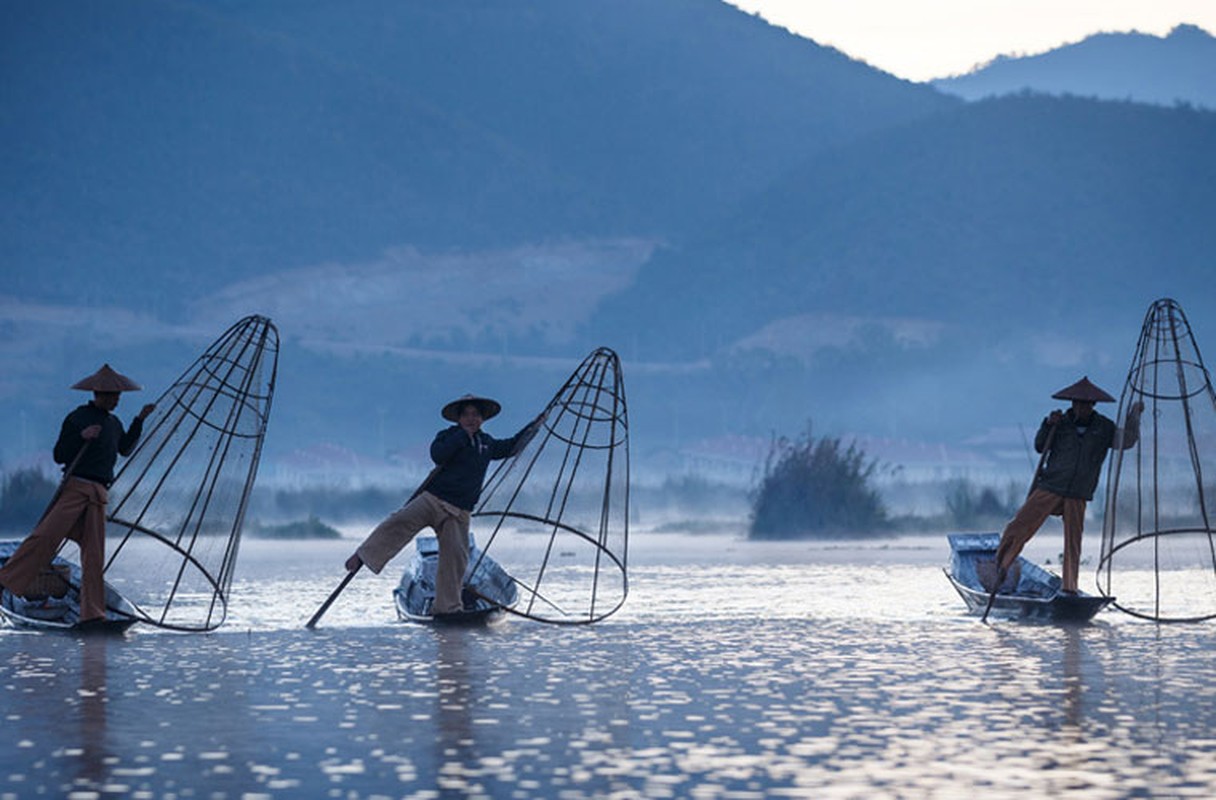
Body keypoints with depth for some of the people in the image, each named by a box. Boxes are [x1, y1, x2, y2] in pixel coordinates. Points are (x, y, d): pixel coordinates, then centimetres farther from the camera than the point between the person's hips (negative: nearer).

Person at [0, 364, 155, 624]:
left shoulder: (114, 424, 19)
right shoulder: (76, 418, 0)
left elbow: (125, 449, 36)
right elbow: (59, 455, -3)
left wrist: (140, 420, 28)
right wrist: (81, 437, -17)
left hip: (98, 495, 5)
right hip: (75, 486, -5)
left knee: (94, 555, -1)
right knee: (45, 535, -18)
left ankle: (92, 614, -3)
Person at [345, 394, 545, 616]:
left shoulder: (487, 443, 20)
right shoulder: (448, 436, 5)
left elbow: (511, 447, 38)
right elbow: (437, 455, -17)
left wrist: (535, 425, 37)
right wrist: (464, 434, -13)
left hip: (458, 512, 4)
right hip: (431, 499, -3)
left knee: (455, 556, -7)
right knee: (398, 523, -23)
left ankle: (447, 606, -2)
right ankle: (362, 557, -16)